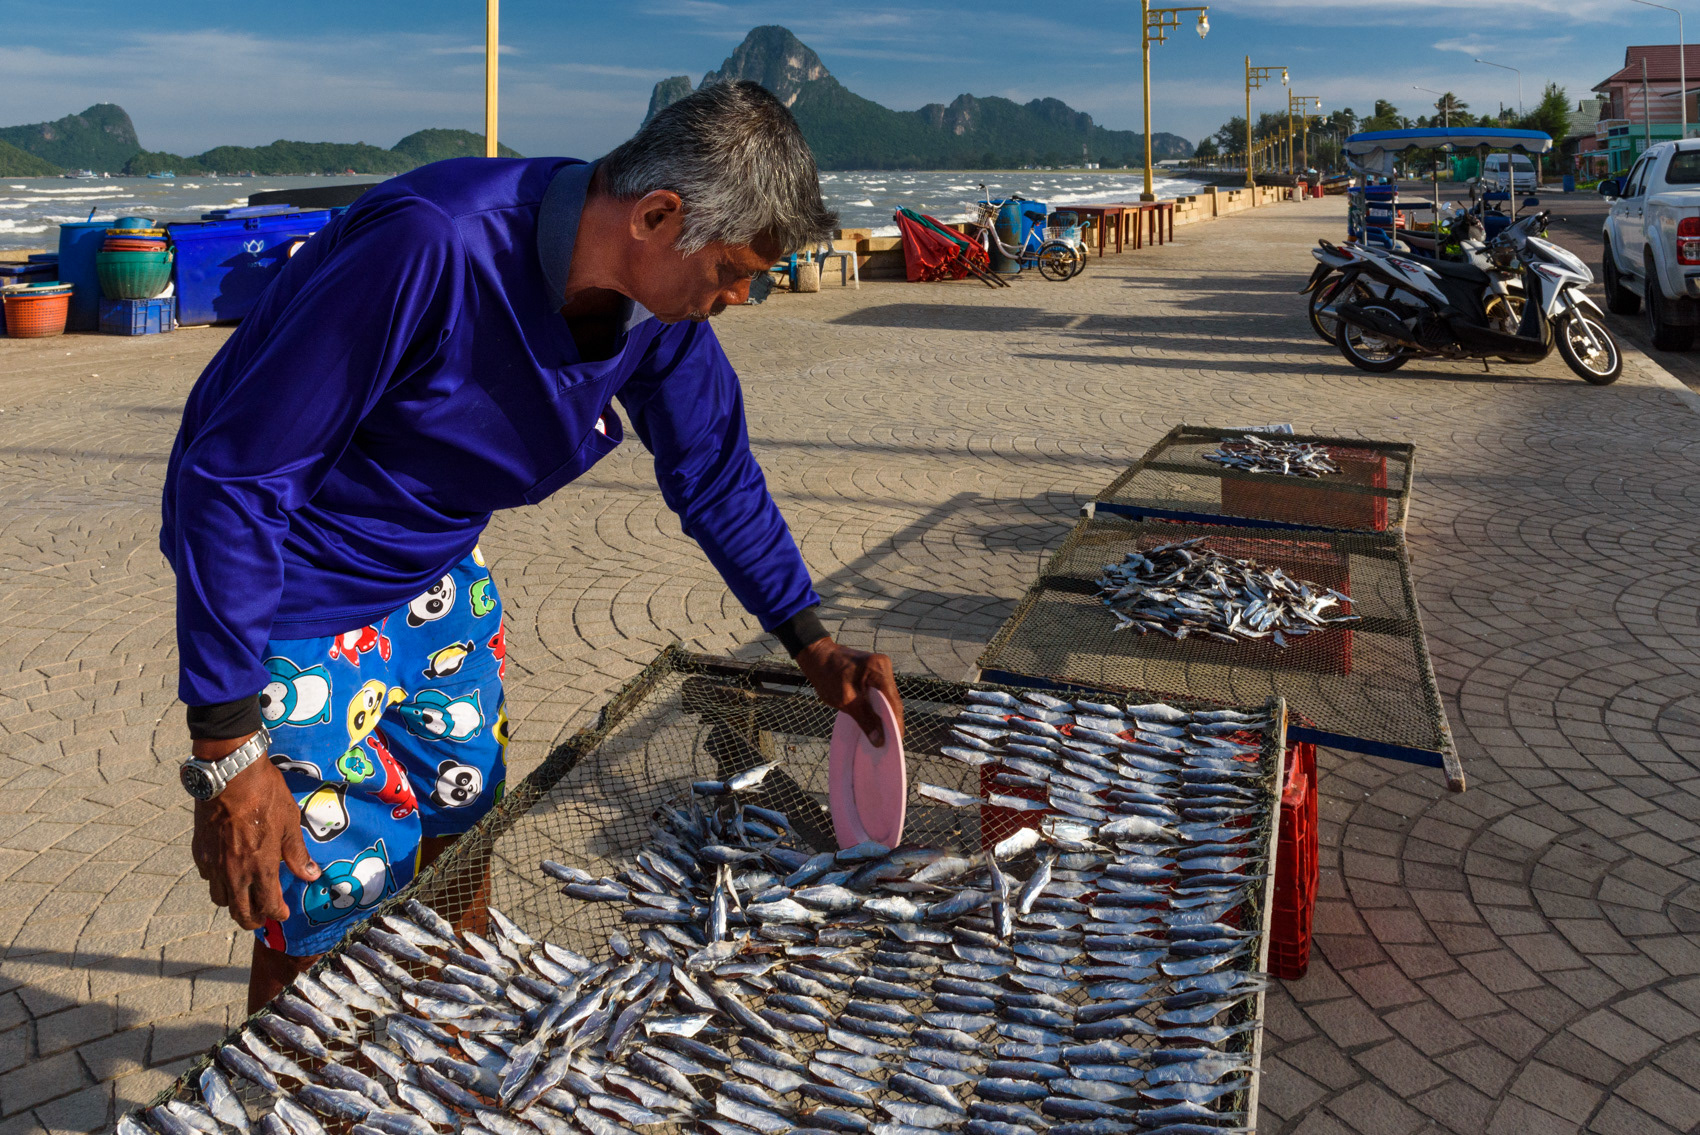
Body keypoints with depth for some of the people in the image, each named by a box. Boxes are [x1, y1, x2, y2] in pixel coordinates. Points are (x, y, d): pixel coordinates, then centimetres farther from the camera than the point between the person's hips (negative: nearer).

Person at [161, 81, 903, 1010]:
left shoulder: (661, 306, -12)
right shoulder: (431, 249, -36)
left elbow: (715, 474, 5)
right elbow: (232, 477, -31)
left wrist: (813, 646, 2)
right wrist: (228, 755, -28)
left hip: (435, 574, 7)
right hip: (296, 592, -7)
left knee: (466, 820, 18)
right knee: (333, 895, -3)